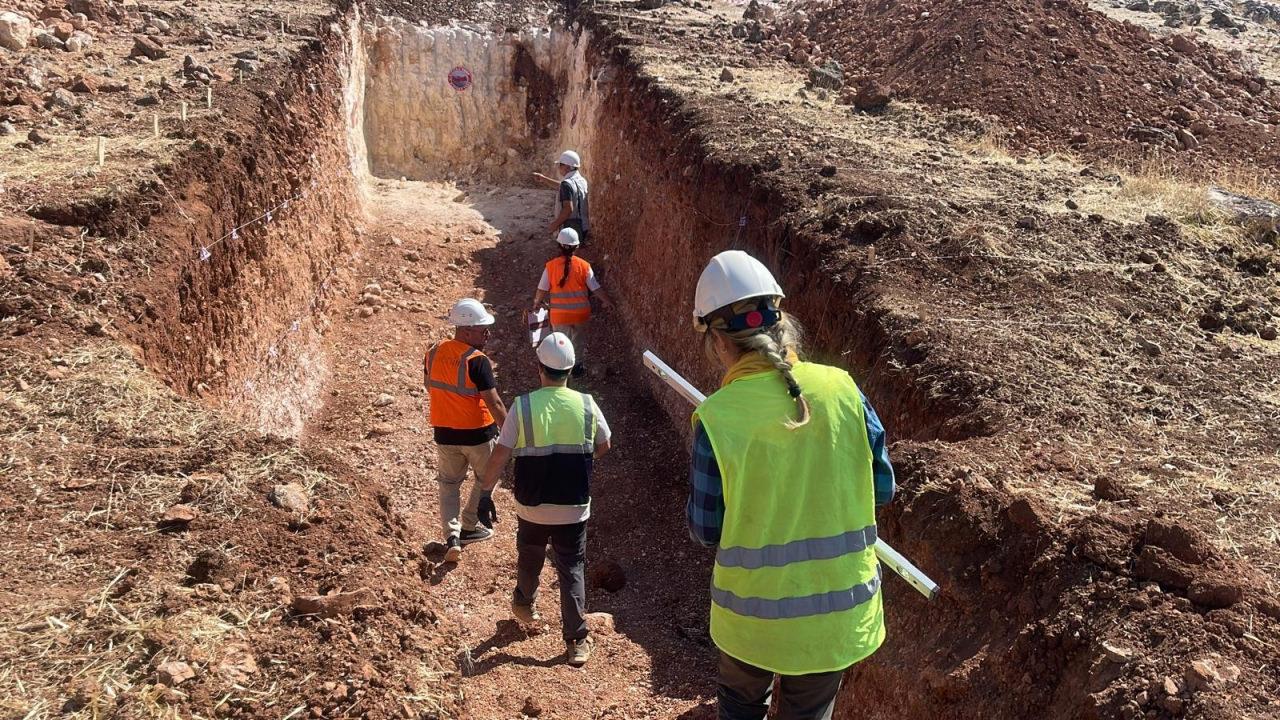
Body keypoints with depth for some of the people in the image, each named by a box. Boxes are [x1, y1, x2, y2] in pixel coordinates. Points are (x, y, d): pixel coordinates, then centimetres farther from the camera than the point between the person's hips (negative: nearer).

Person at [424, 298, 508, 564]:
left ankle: (452, 536, 6)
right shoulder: (478, 361, -21)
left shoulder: (433, 354, -1)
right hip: (477, 434, -5)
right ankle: (469, 527, 29)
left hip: (444, 433, 5)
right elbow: (494, 404, -21)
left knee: (449, 483, 18)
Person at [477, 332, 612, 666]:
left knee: (529, 560, 24)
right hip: (574, 509, 0)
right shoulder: (587, 405, -8)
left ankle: (524, 605, 49)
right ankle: (577, 640, 11)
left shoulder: (522, 406, -13)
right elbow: (603, 446, 7)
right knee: (572, 570, 10)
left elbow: (500, 456, -12)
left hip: (532, 507, 0)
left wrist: (486, 491, 0)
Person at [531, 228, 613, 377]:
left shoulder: (551, 266, -13)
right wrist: (607, 301, 10)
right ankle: (577, 367, 36)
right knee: (578, 341, 22)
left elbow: (542, 289, -7)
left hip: (559, 314, -1)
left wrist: (537, 303, 13)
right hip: (580, 313, 1)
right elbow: (596, 288, -7)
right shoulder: (584, 265, -12)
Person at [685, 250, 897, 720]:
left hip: (753, 615, -2)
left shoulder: (716, 418, -19)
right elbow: (882, 488, -2)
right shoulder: (841, 388, -13)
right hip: (840, 609, 2)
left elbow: (706, 529, -9)